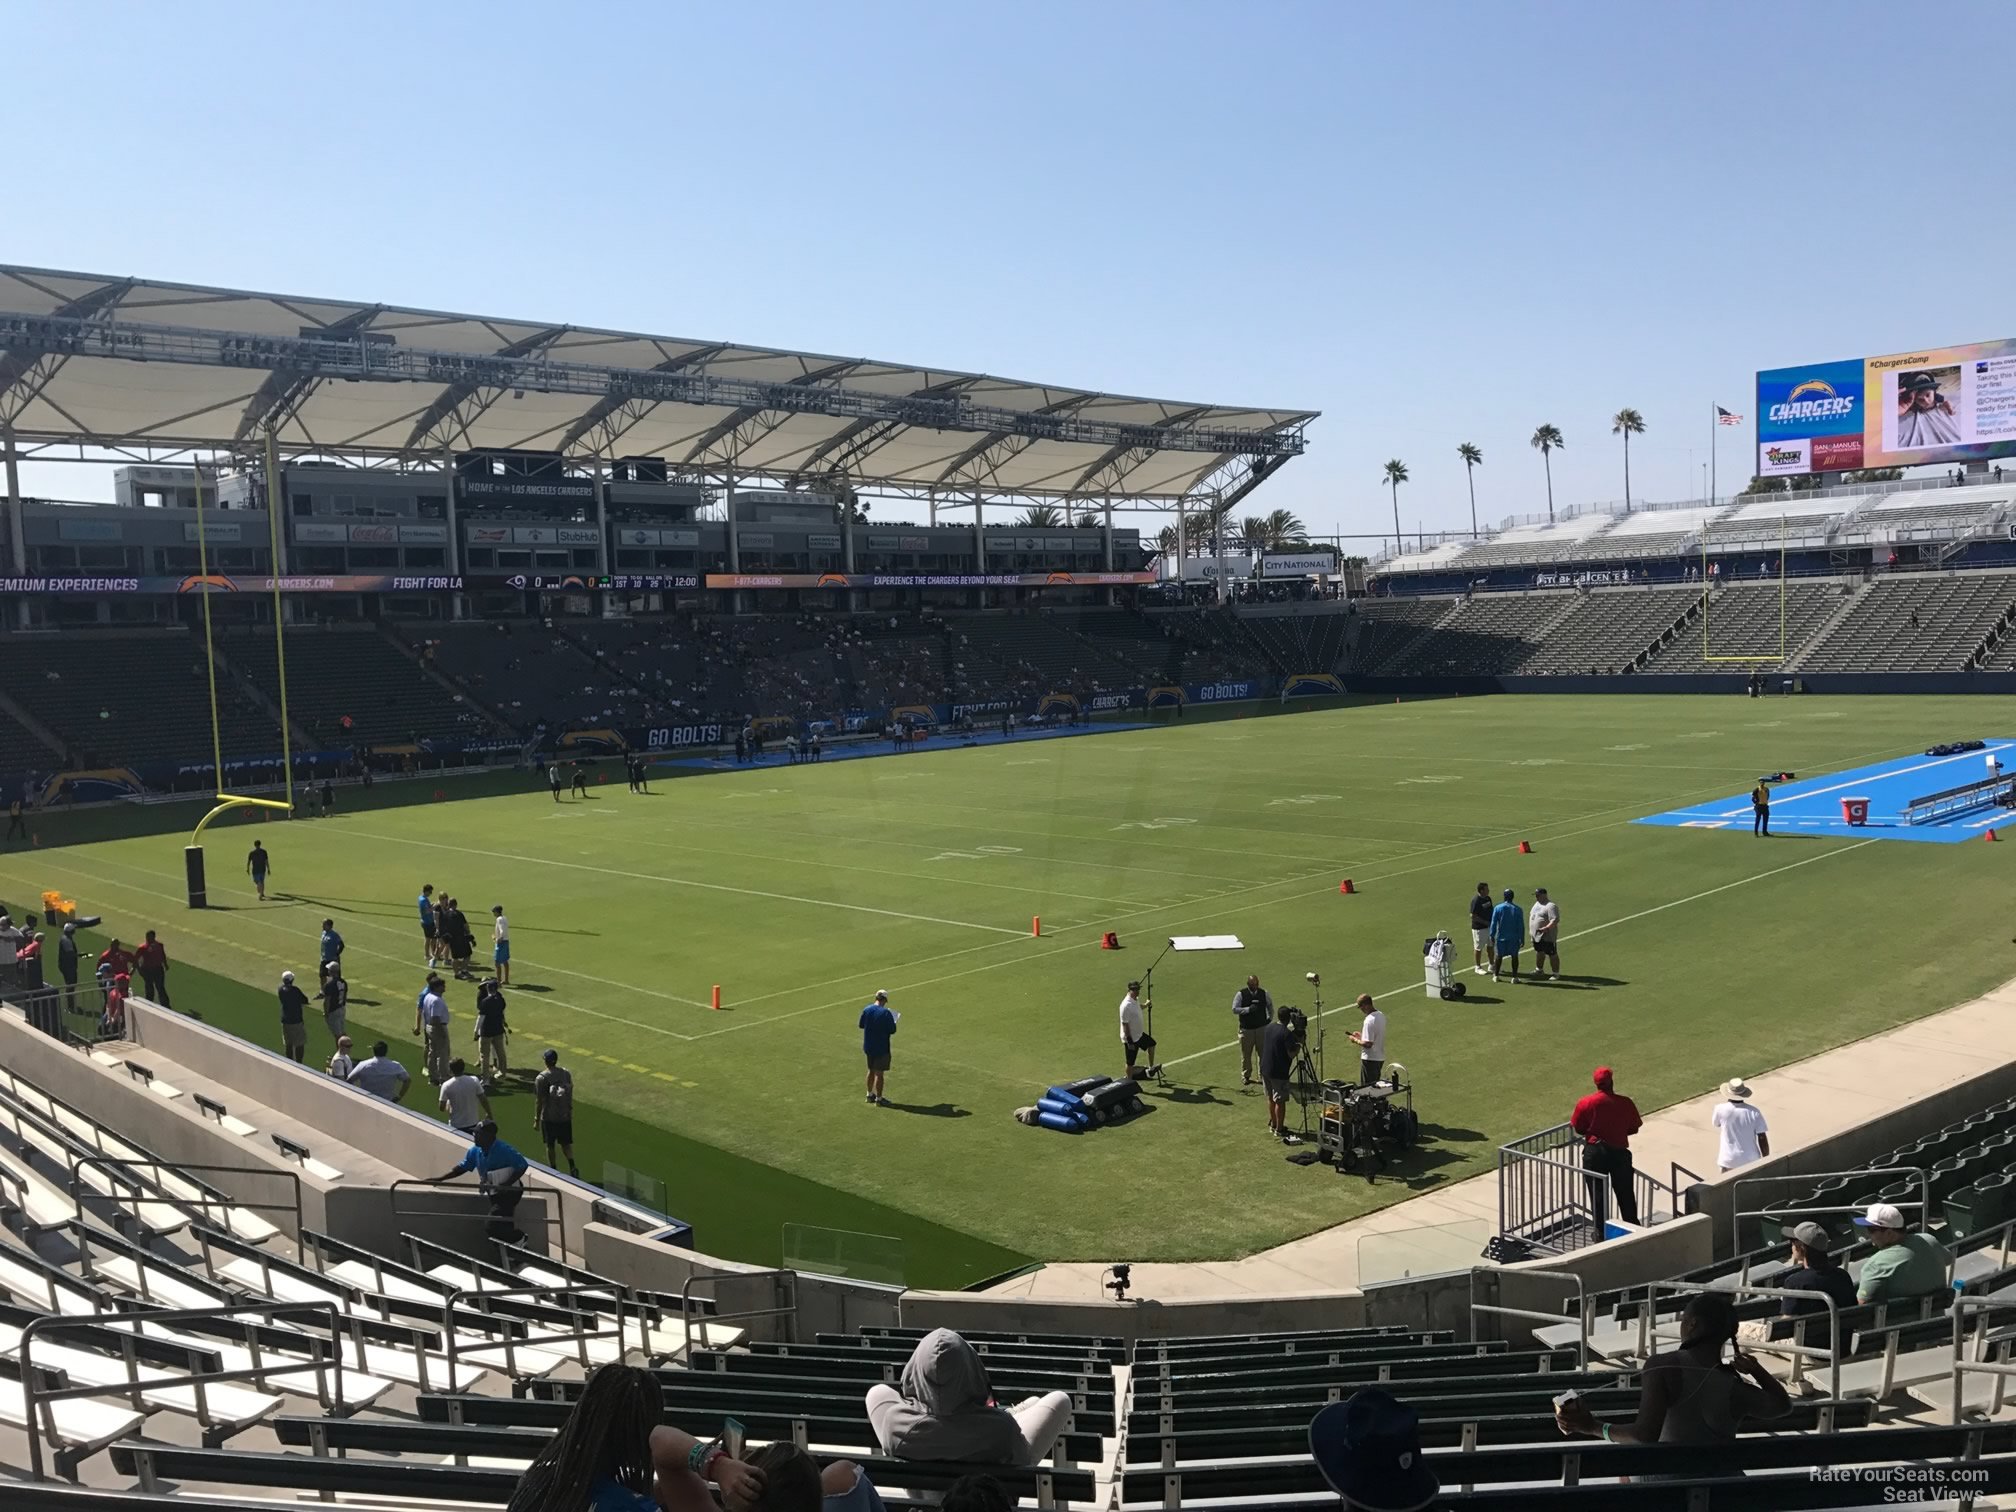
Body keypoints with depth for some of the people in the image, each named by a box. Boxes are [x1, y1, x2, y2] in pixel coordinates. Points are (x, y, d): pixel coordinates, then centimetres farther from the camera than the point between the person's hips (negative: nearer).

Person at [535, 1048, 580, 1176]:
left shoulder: (541, 1078, -15)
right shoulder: (566, 1073, -3)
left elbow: (539, 1101, -12)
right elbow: (570, 1095, 6)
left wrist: (536, 1120, -3)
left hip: (549, 1118, -3)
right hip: (565, 1116, 3)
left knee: (550, 1146, 13)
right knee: (566, 1143, 14)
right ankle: (572, 1167, -4)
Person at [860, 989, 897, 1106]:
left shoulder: (866, 1010, -4)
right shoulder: (886, 1013, -21)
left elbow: (861, 1025, 8)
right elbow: (892, 1030, -16)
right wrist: (894, 1023, 4)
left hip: (868, 1047, 6)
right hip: (881, 1048, -6)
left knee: (871, 1071, 21)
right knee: (879, 1073, 2)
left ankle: (870, 1094, 33)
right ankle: (878, 1099, 9)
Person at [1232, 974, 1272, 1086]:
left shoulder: (1264, 993, 0)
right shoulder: (1240, 994, -9)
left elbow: (1270, 1005, 18)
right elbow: (1234, 1009, -12)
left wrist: (1270, 1018, 12)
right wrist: (1248, 1009, -21)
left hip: (1262, 1027, 2)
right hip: (1246, 1029, -2)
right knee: (1246, 1054, 7)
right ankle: (1245, 1076, 21)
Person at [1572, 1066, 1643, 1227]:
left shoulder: (1585, 1103, -9)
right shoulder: (1626, 1103, -7)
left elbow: (1578, 1129, -1)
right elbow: (1634, 1129, 3)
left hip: (1594, 1152, -1)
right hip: (1619, 1152, 1)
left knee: (1597, 1195, 9)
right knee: (1626, 1194, 13)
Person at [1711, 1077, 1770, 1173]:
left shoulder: (1721, 1109, -14)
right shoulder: (1753, 1112, -14)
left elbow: (1715, 1124, 9)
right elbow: (1762, 1139, -10)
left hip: (1729, 1160, -1)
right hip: (1750, 1160, 1)